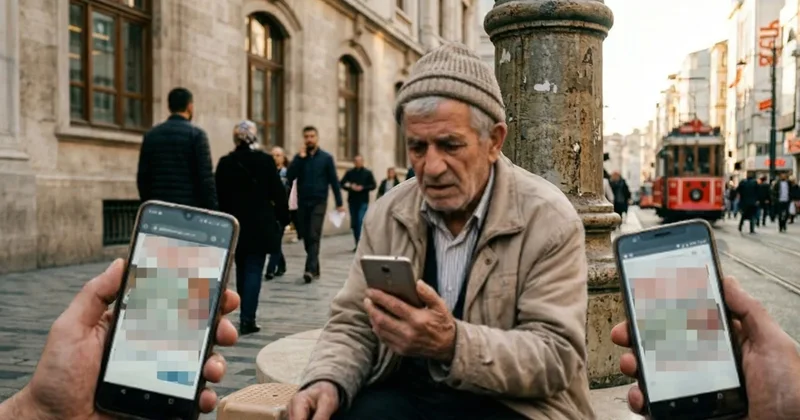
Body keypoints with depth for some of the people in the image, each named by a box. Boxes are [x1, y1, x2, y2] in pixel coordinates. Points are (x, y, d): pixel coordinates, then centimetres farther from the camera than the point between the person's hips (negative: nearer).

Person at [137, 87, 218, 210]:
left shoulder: (150, 135, 10)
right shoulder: (196, 134, -4)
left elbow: (142, 177, 11)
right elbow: (206, 178, -10)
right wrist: (211, 210, -5)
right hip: (190, 208, -5)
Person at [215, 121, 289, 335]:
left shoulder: (225, 163, 0)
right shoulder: (265, 160, -8)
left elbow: (219, 195, 3)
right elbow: (278, 192, -6)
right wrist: (283, 218, 4)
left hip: (234, 224, 3)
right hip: (260, 225, -3)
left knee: (242, 269, 16)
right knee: (253, 270, 0)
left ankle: (246, 315, 23)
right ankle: (247, 318, -5)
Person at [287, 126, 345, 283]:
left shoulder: (326, 157, 1)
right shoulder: (299, 157, 8)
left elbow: (334, 181, 1)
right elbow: (290, 177, -5)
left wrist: (339, 203, -2)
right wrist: (300, 158, -12)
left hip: (319, 202, -4)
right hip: (302, 203, 4)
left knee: (314, 236, -14)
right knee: (306, 237, 7)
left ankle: (310, 269, -19)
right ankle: (315, 269, 19)